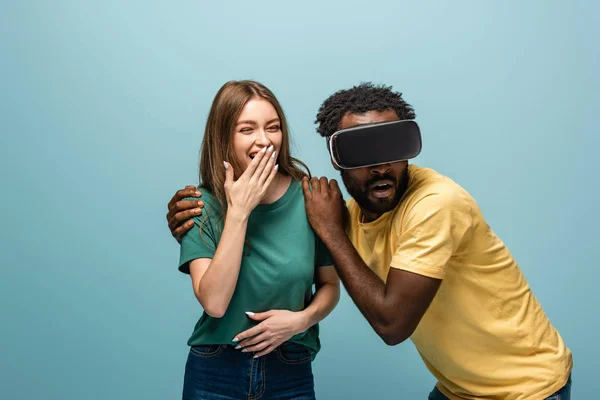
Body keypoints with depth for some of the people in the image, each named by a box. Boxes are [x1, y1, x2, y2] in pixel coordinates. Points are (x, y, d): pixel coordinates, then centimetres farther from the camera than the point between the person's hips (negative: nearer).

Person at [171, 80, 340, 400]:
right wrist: (238, 210, -24)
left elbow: (330, 285, 2)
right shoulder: (202, 205, -10)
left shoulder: (310, 198, -9)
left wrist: (302, 319, -17)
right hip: (214, 373, 0)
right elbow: (214, 303, -21)